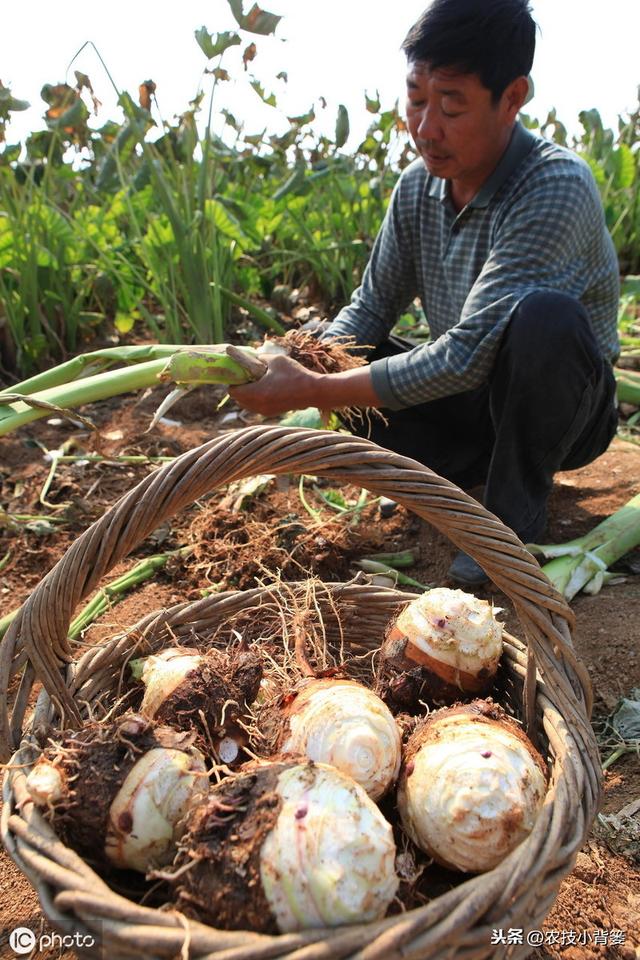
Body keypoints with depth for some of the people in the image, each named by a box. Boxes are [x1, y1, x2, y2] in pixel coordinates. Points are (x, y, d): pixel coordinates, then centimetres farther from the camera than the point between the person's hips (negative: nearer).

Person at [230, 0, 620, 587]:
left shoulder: (556, 188, -27)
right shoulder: (417, 186, -5)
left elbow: (467, 355, -34)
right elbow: (372, 306, 1)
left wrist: (312, 392, -33)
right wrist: (302, 371, -19)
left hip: (567, 409, -6)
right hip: (469, 398, 6)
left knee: (543, 315, -38)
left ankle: (515, 513, -14)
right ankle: (487, 465, 0)